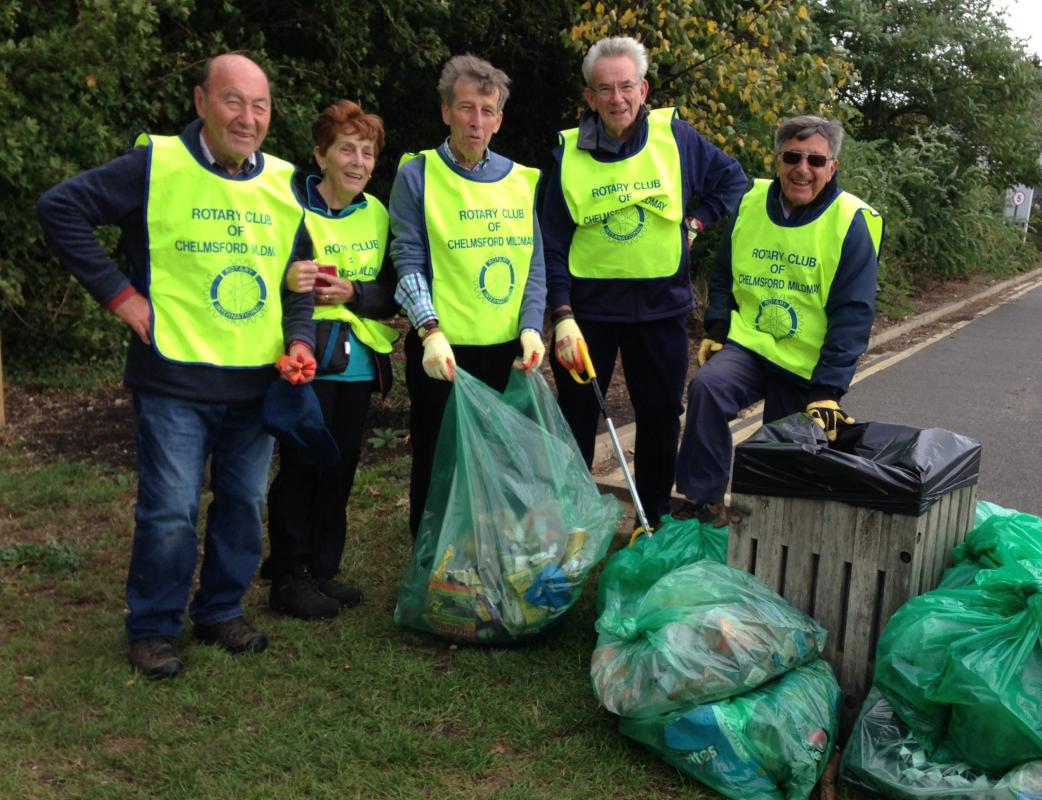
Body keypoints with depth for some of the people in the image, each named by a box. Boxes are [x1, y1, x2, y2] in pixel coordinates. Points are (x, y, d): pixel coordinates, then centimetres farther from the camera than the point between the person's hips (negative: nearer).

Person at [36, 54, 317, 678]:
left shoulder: (284, 184, 8)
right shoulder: (156, 166, -7)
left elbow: (298, 280, 17)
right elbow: (60, 208, -7)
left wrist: (299, 340, 0)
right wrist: (117, 292, -11)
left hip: (257, 384, 5)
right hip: (175, 379, -5)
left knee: (245, 504, 12)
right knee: (170, 511, -1)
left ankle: (221, 611, 31)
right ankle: (154, 628, 18)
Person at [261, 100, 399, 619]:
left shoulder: (378, 215, 7)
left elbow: (390, 296, 5)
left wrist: (352, 293, -14)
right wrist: (286, 281, -31)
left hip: (357, 363, 6)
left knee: (340, 469, 12)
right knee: (301, 467, -1)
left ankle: (323, 571, 25)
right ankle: (287, 577, 14)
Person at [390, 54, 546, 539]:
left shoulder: (520, 179, 9)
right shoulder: (416, 176, -2)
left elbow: (534, 262, 9)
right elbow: (408, 261, -7)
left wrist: (531, 327, -5)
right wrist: (430, 332, -19)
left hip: (508, 349, 3)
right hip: (443, 351, -3)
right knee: (438, 467, 6)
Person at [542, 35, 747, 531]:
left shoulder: (676, 138, -4)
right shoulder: (569, 153, -6)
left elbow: (731, 178, 12)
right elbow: (553, 244, -5)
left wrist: (695, 221, 0)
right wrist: (563, 316, -12)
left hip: (661, 304, 1)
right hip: (588, 307, -1)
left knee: (661, 417, 11)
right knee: (575, 418, 7)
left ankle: (655, 518, 28)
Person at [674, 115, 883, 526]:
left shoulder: (851, 223, -9)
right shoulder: (750, 203, 2)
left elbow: (853, 314, -11)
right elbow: (723, 276, 13)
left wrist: (827, 390, -17)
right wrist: (716, 329, -2)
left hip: (807, 366, -1)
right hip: (747, 345, 2)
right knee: (707, 386, -27)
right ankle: (705, 501, -16)